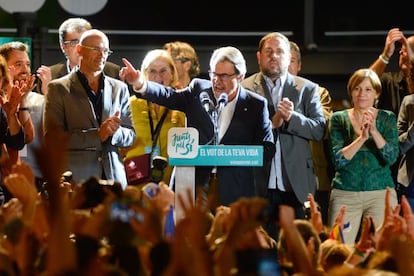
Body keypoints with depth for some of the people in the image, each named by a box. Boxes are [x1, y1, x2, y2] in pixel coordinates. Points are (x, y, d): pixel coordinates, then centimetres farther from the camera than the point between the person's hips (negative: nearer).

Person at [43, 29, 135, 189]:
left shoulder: (119, 88, 15)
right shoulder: (58, 88, 3)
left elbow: (130, 135, 16)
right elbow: (51, 138, -6)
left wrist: (115, 132, -8)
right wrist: (97, 135, -13)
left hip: (113, 178, 3)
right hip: (75, 179, -3)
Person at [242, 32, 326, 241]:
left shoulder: (307, 89, 11)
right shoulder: (245, 89, 6)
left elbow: (319, 130, 2)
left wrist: (292, 118, -14)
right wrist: (272, 123, -16)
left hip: (295, 185, 1)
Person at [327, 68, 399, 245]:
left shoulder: (387, 118, 7)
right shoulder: (339, 119, 6)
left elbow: (391, 157, -6)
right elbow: (338, 160, -5)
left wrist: (374, 132, -19)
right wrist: (362, 138, -18)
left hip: (381, 192, 0)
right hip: (344, 194, 0)